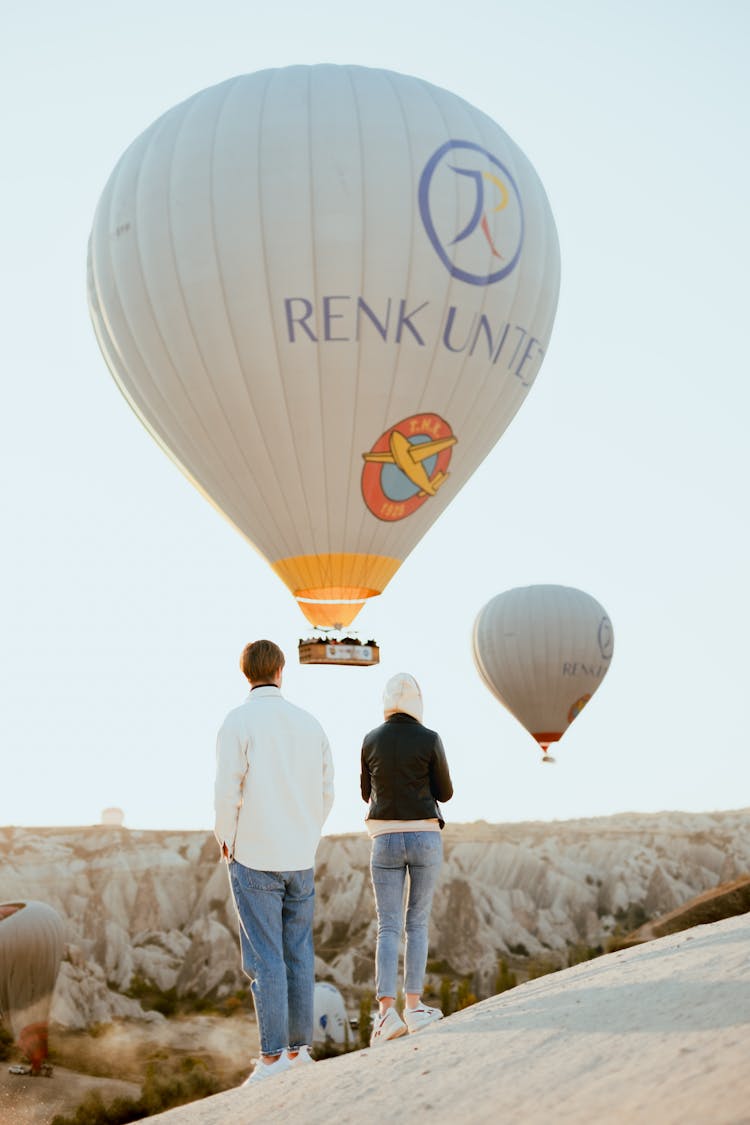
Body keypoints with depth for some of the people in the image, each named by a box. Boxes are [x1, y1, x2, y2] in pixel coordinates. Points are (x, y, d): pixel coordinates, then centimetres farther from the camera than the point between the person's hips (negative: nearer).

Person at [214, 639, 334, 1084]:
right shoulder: (309, 723, 7)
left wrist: (226, 840, 3)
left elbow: (228, 790, -12)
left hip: (255, 857, -4)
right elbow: (327, 791, 8)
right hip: (301, 858, 4)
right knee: (299, 955, 10)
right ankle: (299, 1049, 13)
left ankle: (273, 1056, -2)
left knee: (265, 959, -3)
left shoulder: (239, 721, -8)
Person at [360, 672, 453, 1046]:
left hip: (385, 841, 1)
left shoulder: (371, 741, 2)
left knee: (388, 927, 2)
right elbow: (445, 793, 2)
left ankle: (387, 1011, -13)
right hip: (425, 838, -1)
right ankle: (413, 1006, 9)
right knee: (418, 922, 11)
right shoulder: (429, 739, -6)